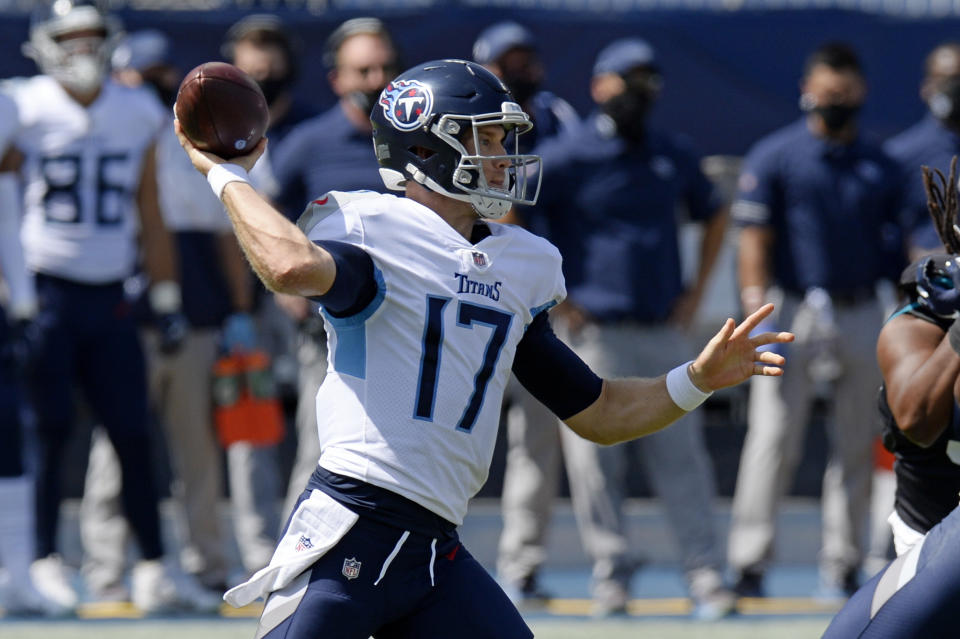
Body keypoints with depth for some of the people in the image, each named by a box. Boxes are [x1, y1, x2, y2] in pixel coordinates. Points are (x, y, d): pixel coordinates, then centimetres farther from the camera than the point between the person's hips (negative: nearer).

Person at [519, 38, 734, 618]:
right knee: (595, 459, -3)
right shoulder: (565, 158, -3)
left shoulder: (675, 157, 11)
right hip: (594, 333, -3)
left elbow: (714, 216, 27)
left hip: (665, 330, 3)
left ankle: (707, 575, 1)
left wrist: (696, 291, 16)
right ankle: (612, 574, 6)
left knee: (683, 458, 0)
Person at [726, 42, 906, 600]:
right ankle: (749, 562, -4)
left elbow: (899, 249, 13)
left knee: (856, 445, 5)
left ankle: (843, 564, 12)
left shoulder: (882, 166, 12)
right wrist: (758, 317, -14)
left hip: (862, 317, 4)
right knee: (774, 439, -7)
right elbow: (755, 240, -4)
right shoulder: (774, 156, 1)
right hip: (793, 312, -4)